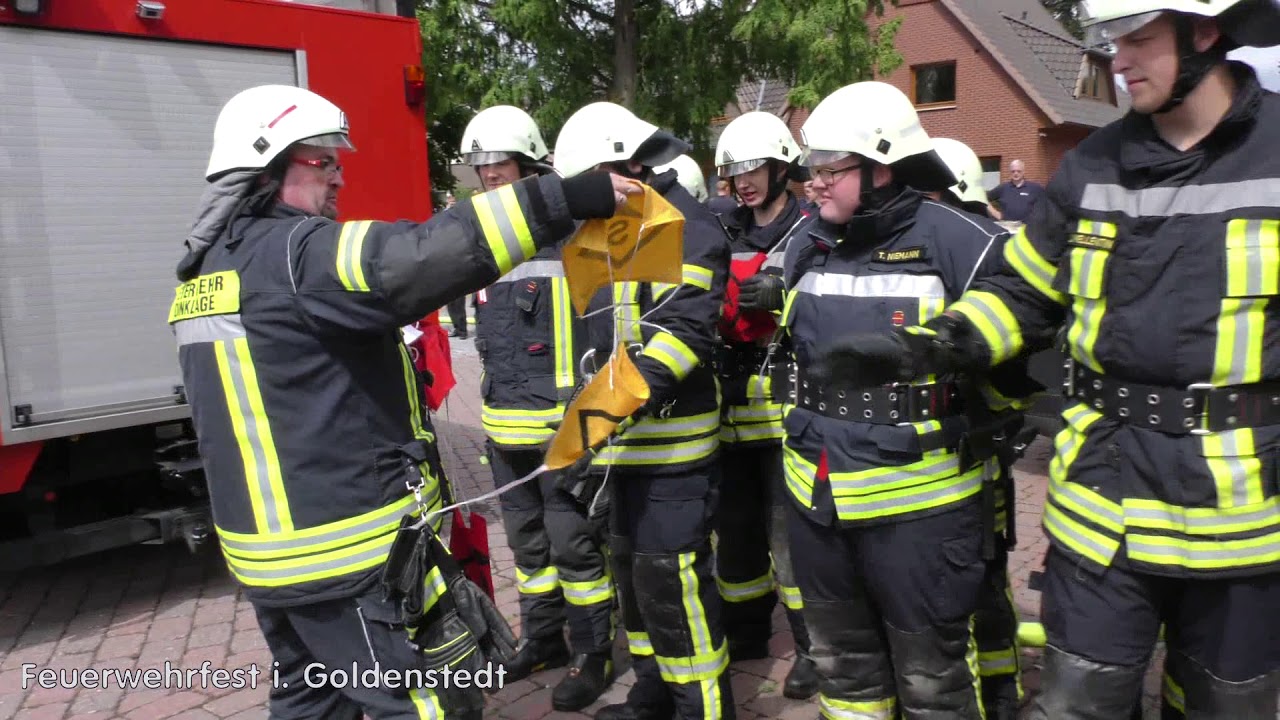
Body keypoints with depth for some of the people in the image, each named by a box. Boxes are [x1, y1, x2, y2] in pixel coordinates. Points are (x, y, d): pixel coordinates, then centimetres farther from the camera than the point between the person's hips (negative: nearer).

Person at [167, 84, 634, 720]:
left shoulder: (204, 274, 12)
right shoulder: (294, 254, -18)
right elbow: (421, 257, -33)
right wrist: (561, 200, -34)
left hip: (268, 550, 10)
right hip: (358, 553, -9)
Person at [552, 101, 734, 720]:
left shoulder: (688, 231, -12)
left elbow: (684, 332, -24)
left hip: (674, 442, -10)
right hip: (626, 439, 10)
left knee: (671, 580, -7)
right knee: (633, 570, 18)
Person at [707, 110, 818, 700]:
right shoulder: (725, 236, 15)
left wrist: (785, 296, -21)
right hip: (733, 407, 6)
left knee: (790, 530, -4)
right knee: (736, 523, 14)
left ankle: (813, 645, 12)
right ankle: (745, 630, 30)